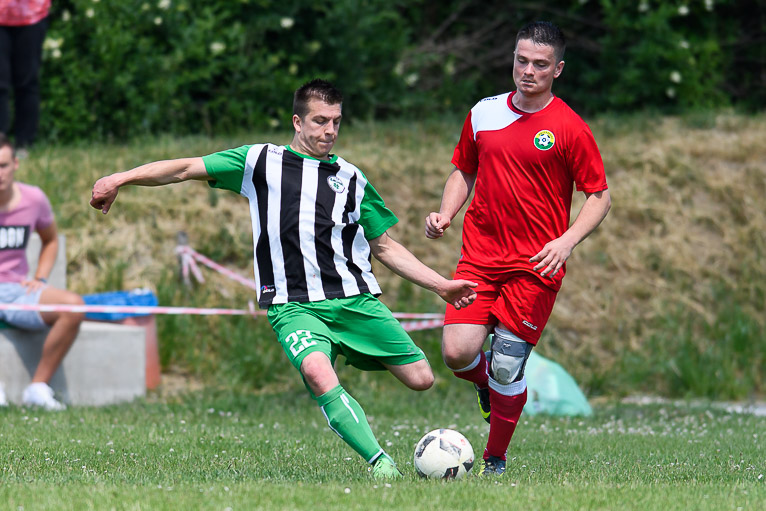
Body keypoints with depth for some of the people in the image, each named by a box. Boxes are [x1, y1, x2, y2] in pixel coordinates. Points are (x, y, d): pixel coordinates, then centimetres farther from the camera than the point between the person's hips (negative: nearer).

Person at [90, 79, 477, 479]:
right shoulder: (262, 161, 10)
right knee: (318, 372, -34)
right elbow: (187, 169, 9)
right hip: (294, 306, -4)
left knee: (420, 379, -4)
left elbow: (384, 247, 24)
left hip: (356, 298, 4)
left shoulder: (351, 178, 18)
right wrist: (120, 178, 0)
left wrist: (440, 285, 17)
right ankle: (380, 464, -29)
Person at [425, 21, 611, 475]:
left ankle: (496, 461, 15)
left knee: (506, 370, -6)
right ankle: (489, 386, 23)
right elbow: (464, 171, 21)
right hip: (479, 255, 3)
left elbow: (600, 196, -1)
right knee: (458, 353, -13)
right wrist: (445, 214, 3)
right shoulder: (484, 114, 7)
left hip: (535, 266, -3)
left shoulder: (569, 128, -6)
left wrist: (567, 242, -16)